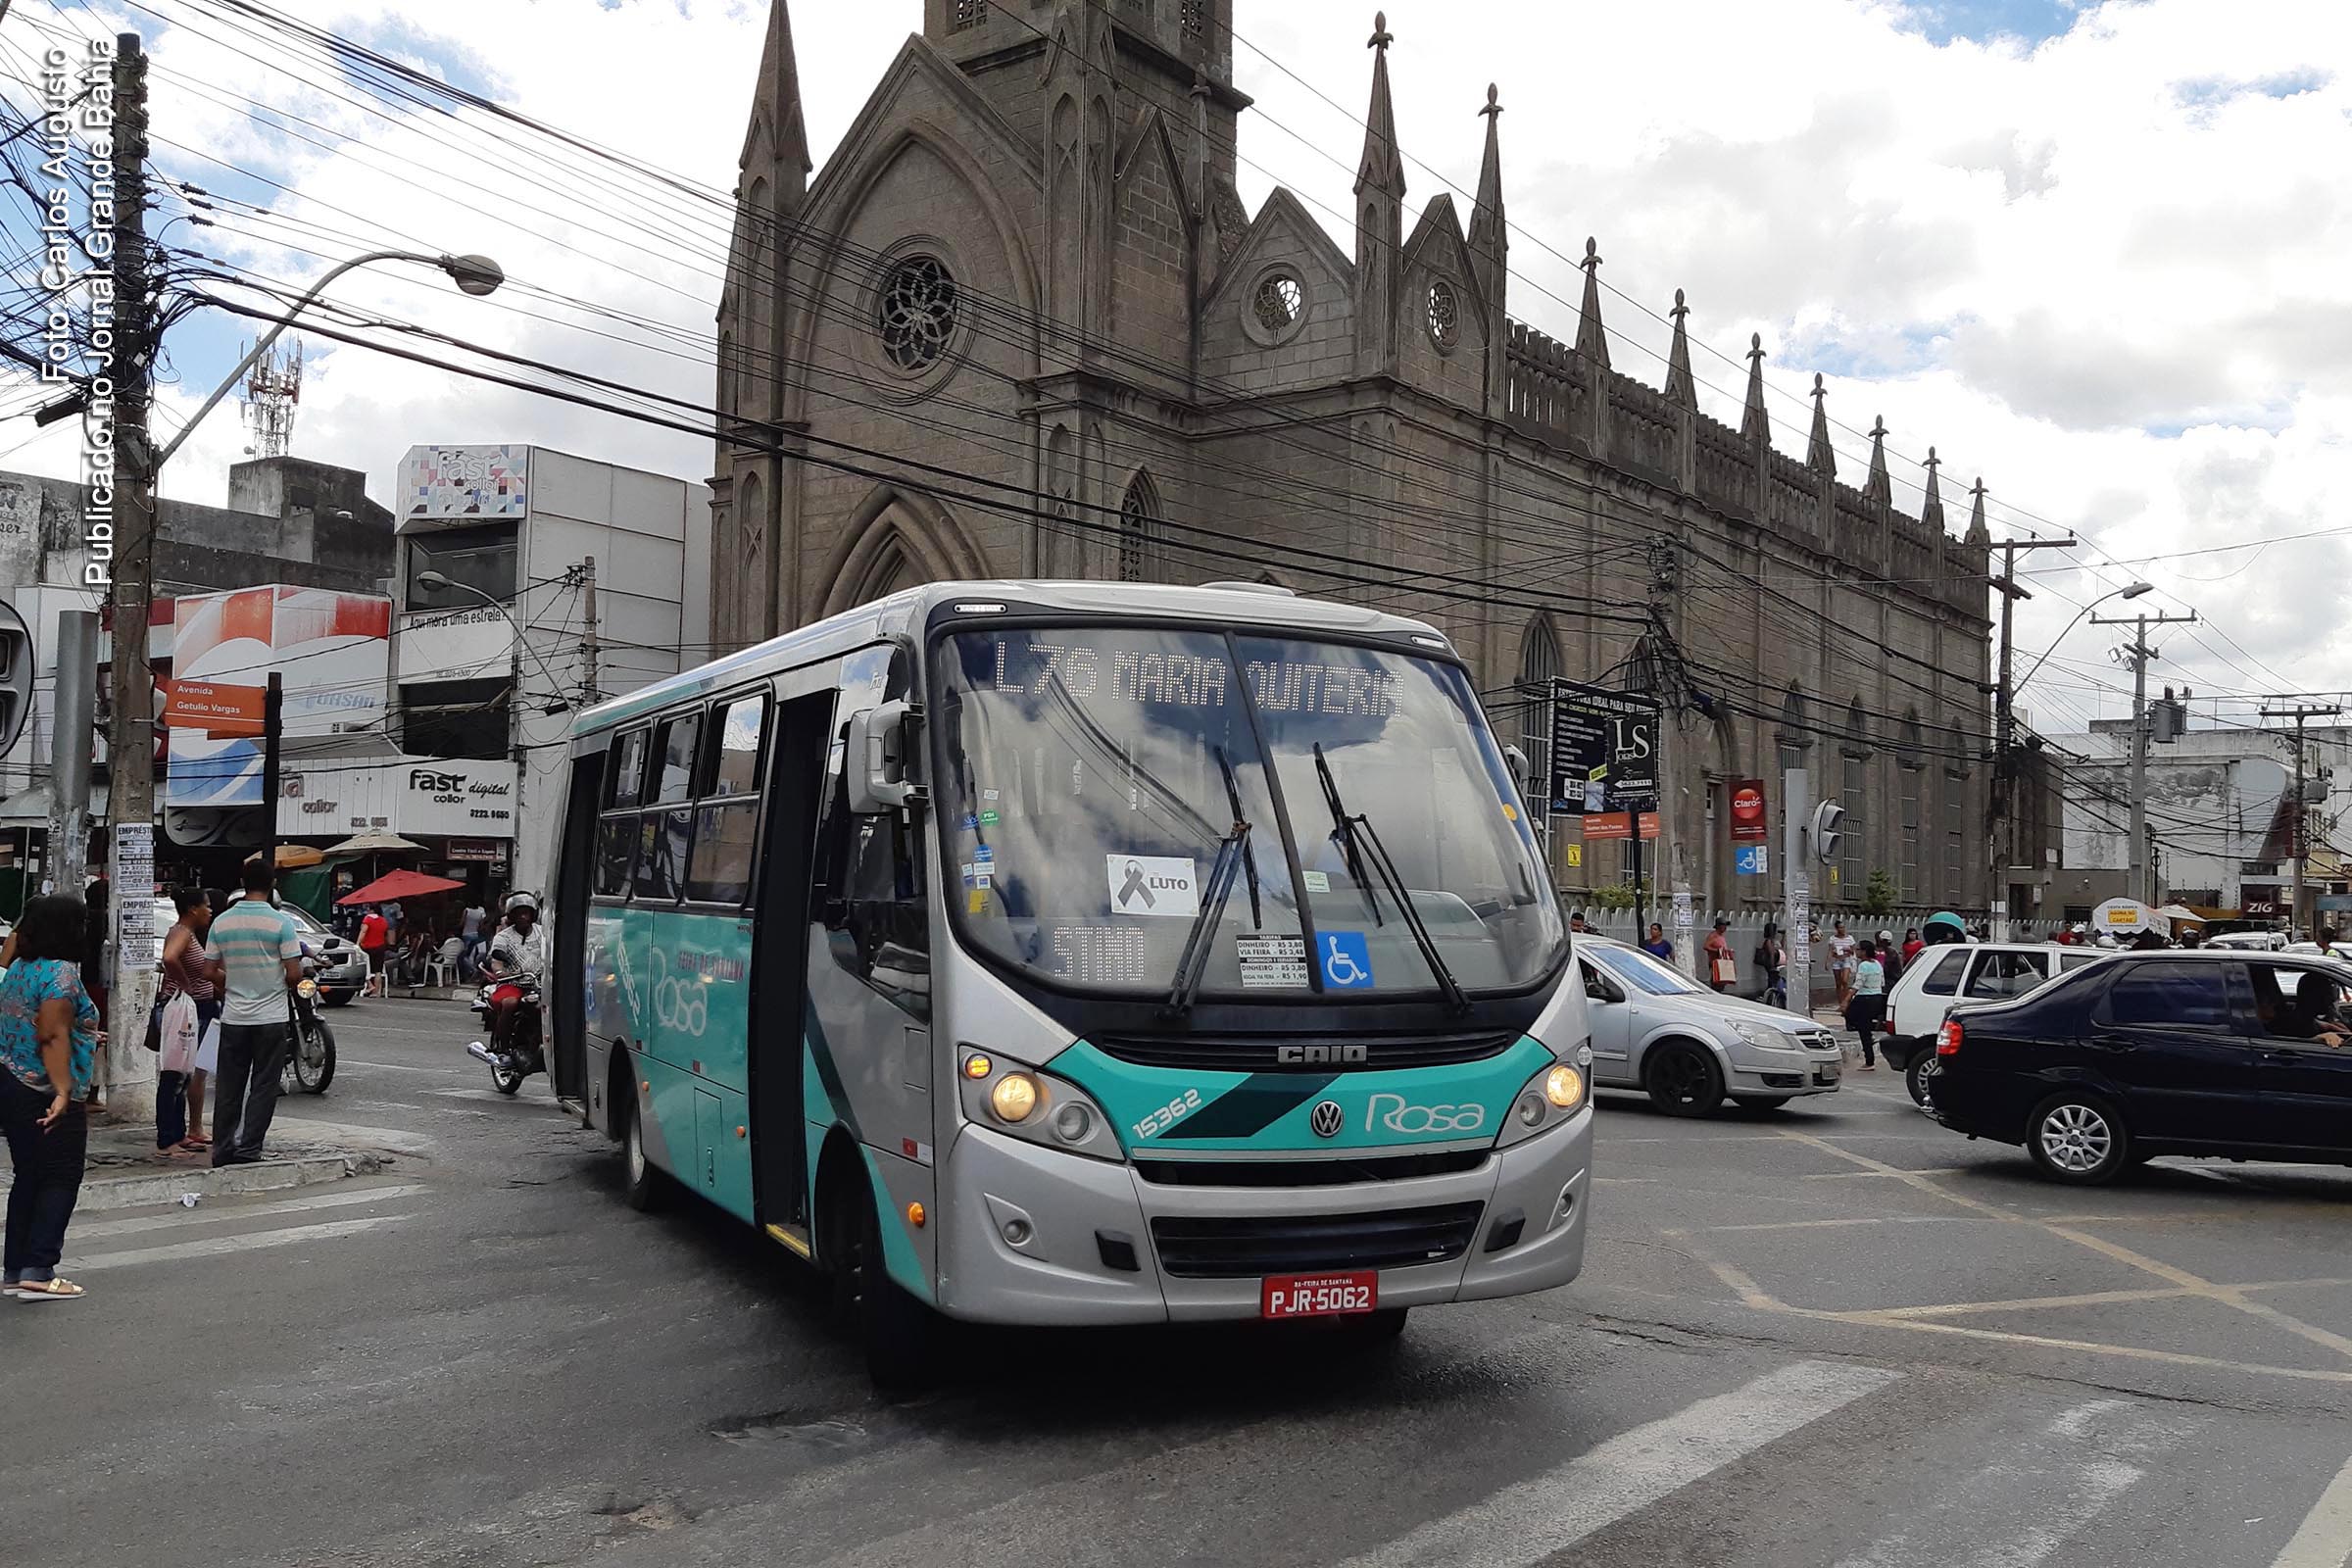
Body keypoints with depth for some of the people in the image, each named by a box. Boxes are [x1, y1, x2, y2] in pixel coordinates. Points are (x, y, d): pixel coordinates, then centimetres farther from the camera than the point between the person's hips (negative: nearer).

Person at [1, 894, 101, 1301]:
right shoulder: (60, 972, -16)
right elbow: (52, 1037, -23)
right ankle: (37, 1271, -6)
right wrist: (63, 1092, -27)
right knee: (60, 1180, -2)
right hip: (44, 1095, -9)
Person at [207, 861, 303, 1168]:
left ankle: (222, 1149, 15)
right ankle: (248, 1150, 2)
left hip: (233, 1017, 4)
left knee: (230, 1086, 12)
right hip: (271, 1017, -3)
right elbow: (294, 974, -13)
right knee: (263, 1087, 4)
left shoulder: (221, 922, 1)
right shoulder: (281, 922, -11)